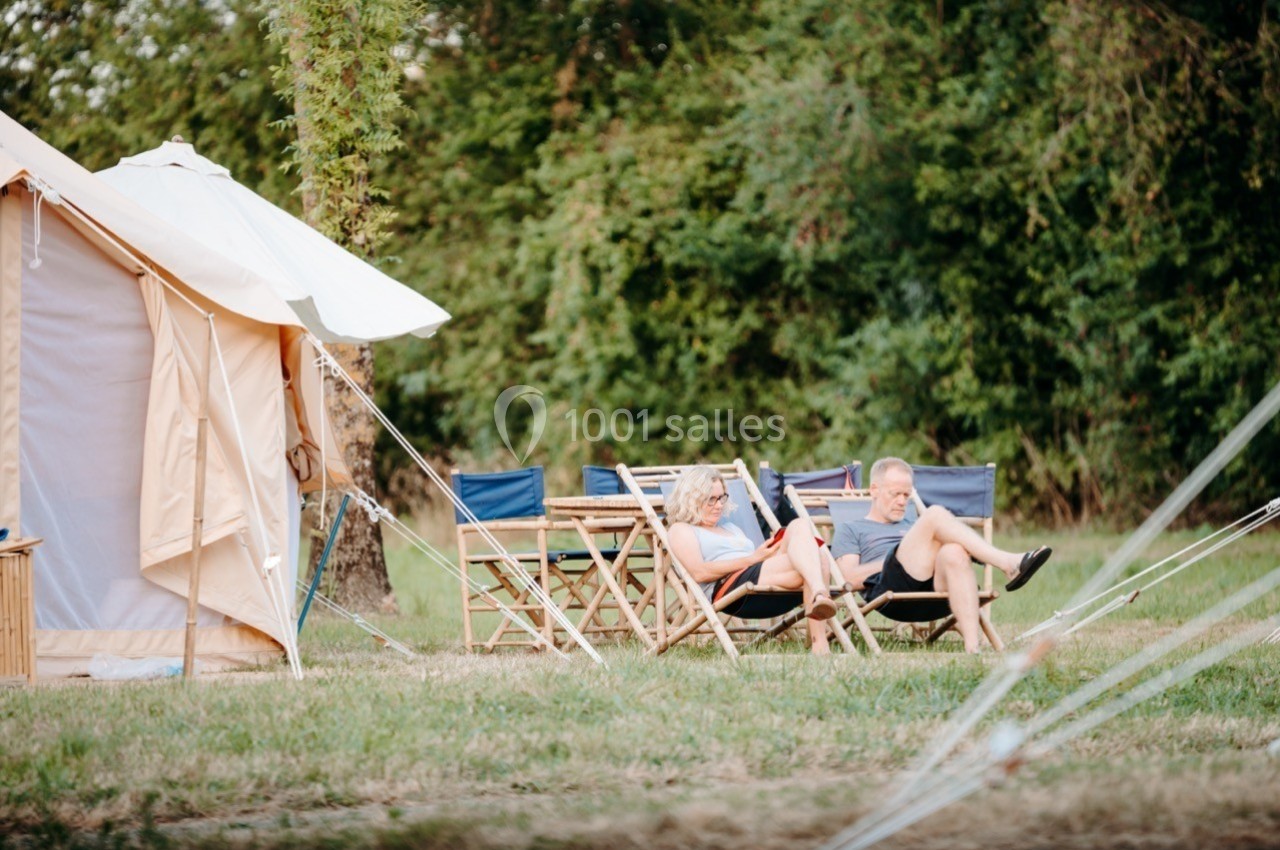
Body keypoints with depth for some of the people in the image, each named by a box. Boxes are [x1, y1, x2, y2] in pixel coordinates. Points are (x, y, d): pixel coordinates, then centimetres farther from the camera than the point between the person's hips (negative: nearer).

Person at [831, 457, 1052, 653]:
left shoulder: (912, 526, 42)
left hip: (933, 597, 4)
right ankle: (1008, 564, -33)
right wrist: (901, 556, 2)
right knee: (935, 514, -22)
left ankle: (972, 647, -51)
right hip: (889, 591, -4)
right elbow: (851, 578, 7)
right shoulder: (849, 530, 27)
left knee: (955, 553, -35)